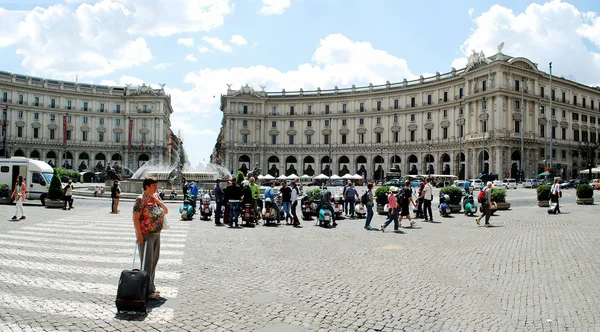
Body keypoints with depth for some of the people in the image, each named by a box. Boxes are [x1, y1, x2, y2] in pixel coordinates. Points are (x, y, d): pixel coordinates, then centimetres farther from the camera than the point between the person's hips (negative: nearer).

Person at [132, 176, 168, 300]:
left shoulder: (156, 197, 9)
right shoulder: (141, 199, -13)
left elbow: (166, 211, 11)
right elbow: (135, 218, -16)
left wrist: (159, 202, -6)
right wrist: (139, 235, -21)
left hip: (157, 234, 8)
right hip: (145, 235, -8)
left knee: (154, 261, 16)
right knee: (147, 262, -2)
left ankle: (150, 286, 29)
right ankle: (148, 290, 6)